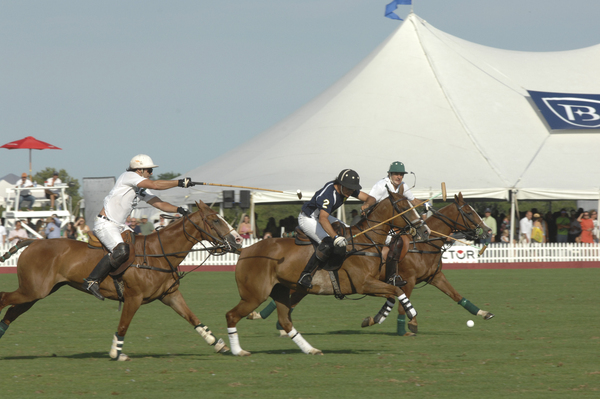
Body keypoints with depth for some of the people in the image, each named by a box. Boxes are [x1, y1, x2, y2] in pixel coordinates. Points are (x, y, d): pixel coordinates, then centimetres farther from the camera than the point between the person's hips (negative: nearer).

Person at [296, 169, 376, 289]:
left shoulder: (348, 188, -9)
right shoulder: (328, 194, -36)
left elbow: (370, 198, -4)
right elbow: (322, 219, -48)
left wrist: (367, 204, -30)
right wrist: (335, 237, -60)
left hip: (321, 216, 9)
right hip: (307, 219, -9)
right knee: (328, 243, -30)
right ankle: (305, 276, -27)